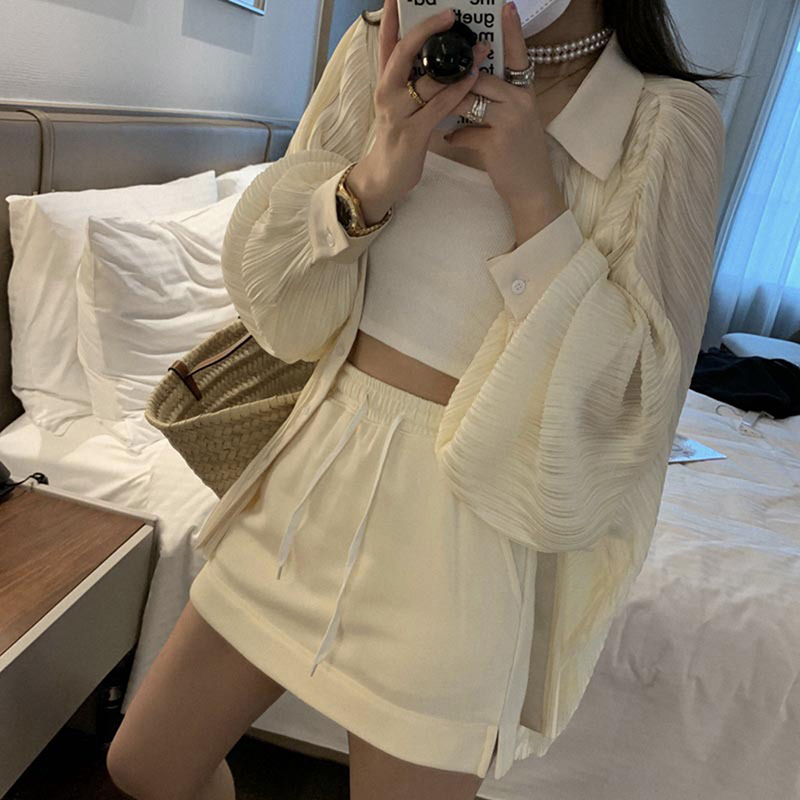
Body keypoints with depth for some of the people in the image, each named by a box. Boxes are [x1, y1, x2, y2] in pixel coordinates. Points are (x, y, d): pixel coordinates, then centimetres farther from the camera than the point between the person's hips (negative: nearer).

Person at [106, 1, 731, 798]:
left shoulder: (671, 123, -8)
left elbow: (635, 396, -12)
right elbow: (267, 288, 0)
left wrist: (533, 194, -22)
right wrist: (369, 181, -19)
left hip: (462, 529, -3)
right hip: (320, 466, 4)